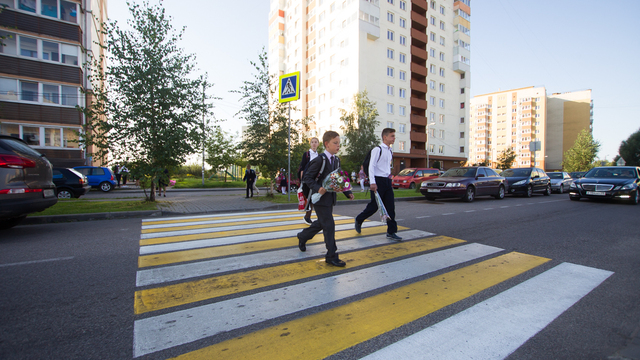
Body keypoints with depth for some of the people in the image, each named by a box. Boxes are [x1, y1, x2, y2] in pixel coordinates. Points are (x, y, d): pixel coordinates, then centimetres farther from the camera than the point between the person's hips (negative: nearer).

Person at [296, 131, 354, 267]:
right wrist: (317, 188, -29)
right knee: (329, 226, -5)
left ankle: (302, 236, 44)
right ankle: (332, 256, 7)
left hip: (331, 198, 9)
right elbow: (307, 177, -15)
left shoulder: (336, 160, 9)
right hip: (321, 199, -9)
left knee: (321, 223, 20)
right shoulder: (319, 160, -16)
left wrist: (347, 192, 6)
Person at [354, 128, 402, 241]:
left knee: (390, 206, 4)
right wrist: (372, 182, -22)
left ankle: (391, 231, 11)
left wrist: (389, 180, 19)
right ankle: (358, 220, 24)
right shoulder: (377, 150, -9)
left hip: (387, 181, 8)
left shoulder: (390, 152, 15)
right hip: (378, 181, -7)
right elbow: (371, 166, -15)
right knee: (374, 206, -1)